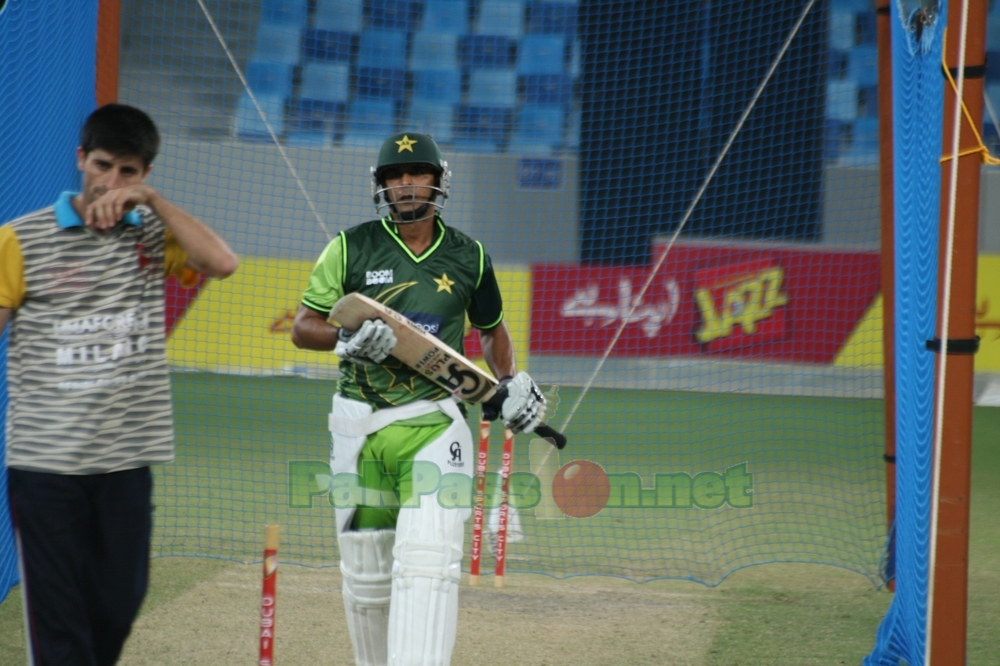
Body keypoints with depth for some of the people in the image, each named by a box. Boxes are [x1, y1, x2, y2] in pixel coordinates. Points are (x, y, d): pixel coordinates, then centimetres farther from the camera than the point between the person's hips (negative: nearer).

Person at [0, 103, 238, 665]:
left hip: (126, 460, 3)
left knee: (121, 600, 9)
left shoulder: (153, 235, 9)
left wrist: (153, 200, -9)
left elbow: (222, 262, -7)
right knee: (58, 619, -3)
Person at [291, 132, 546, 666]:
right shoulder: (351, 248, 2)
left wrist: (510, 382, 10)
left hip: (434, 424, -1)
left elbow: (491, 329, 25)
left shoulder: (468, 257, 7)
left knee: (428, 560, -19)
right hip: (359, 425, 1)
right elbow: (302, 328, 2)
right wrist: (349, 338, -17)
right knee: (365, 574, 6)